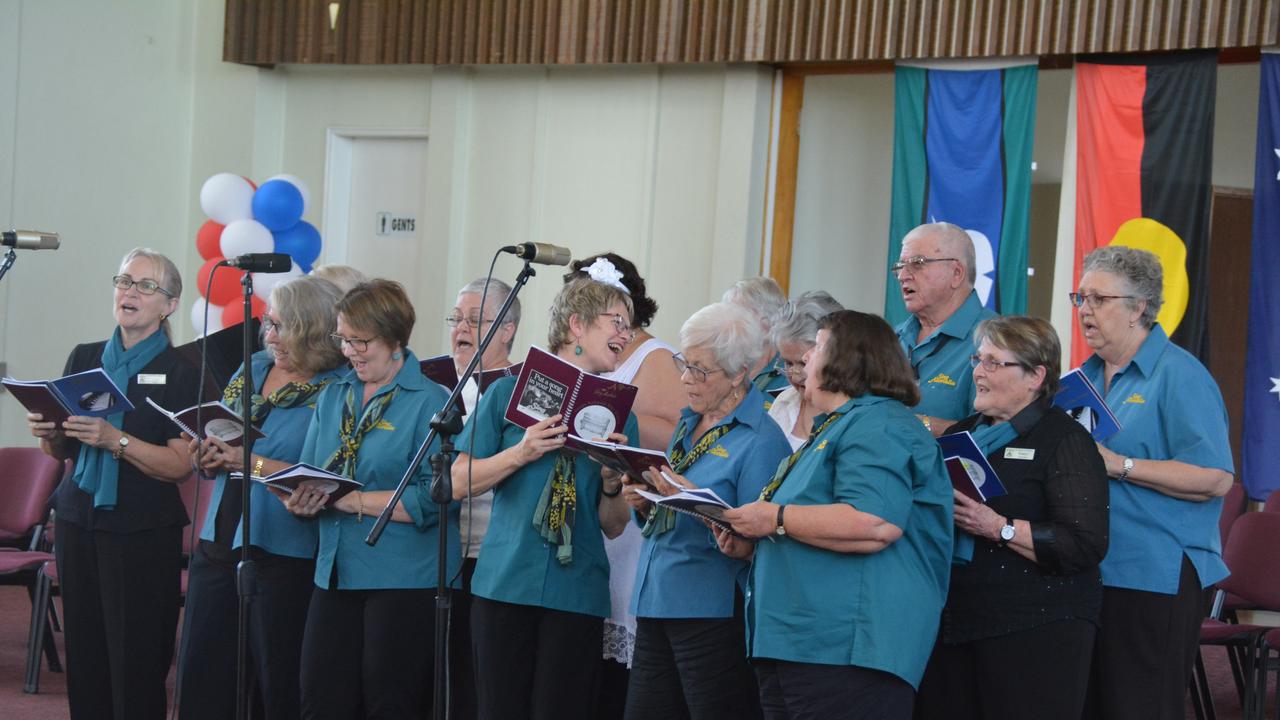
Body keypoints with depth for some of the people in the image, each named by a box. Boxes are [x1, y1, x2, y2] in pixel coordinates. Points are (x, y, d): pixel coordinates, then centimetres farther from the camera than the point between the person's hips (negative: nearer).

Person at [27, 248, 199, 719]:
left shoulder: (181, 371, -3)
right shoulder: (84, 358, 12)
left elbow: (181, 465, -12)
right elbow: (61, 451, 18)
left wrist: (114, 440, -23)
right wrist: (49, 433, -4)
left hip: (143, 530, -4)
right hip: (79, 519, 4)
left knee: (137, 661, -7)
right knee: (84, 656, 3)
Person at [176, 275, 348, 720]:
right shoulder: (252, 369, 11)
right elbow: (219, 435, 19)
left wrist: (252, 462, -21)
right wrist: (210, 454, -4)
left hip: (281, 554, -6)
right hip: (219, 544, 7)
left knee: (278, 683, 4)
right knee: (201, 680, 10)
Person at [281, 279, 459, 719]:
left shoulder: (431, 403, -8)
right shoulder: (332, 396, 12)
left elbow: (436, 497, -17)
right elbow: (307, 475, 14)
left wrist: (353, 500, -20)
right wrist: (300, 500, -10)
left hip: (405, 579, -6)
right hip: (336, 574, 6)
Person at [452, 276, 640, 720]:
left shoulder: (617, 413, 10)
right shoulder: (510, 393, 5)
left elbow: (613, 526, 10)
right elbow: (459, 482, 0)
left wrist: (612, 480, -10)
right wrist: (522, 453, -12)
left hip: (578, 594, 1)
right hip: (505, 583, -1)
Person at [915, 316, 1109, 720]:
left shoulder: (1065, 440, -5)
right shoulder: (964, 433, 18)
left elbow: (1086, 546, -16)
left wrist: (998, 528, -20)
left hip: (1036, 629, -6)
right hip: (956, 621, 7)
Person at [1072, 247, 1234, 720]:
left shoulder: (1180, 376, -9)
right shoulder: (1087, 376, 15)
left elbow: (1216, 478, -18)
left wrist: (1119, 466, -20)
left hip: (1152, 579, -8)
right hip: (1087, 574, 8)